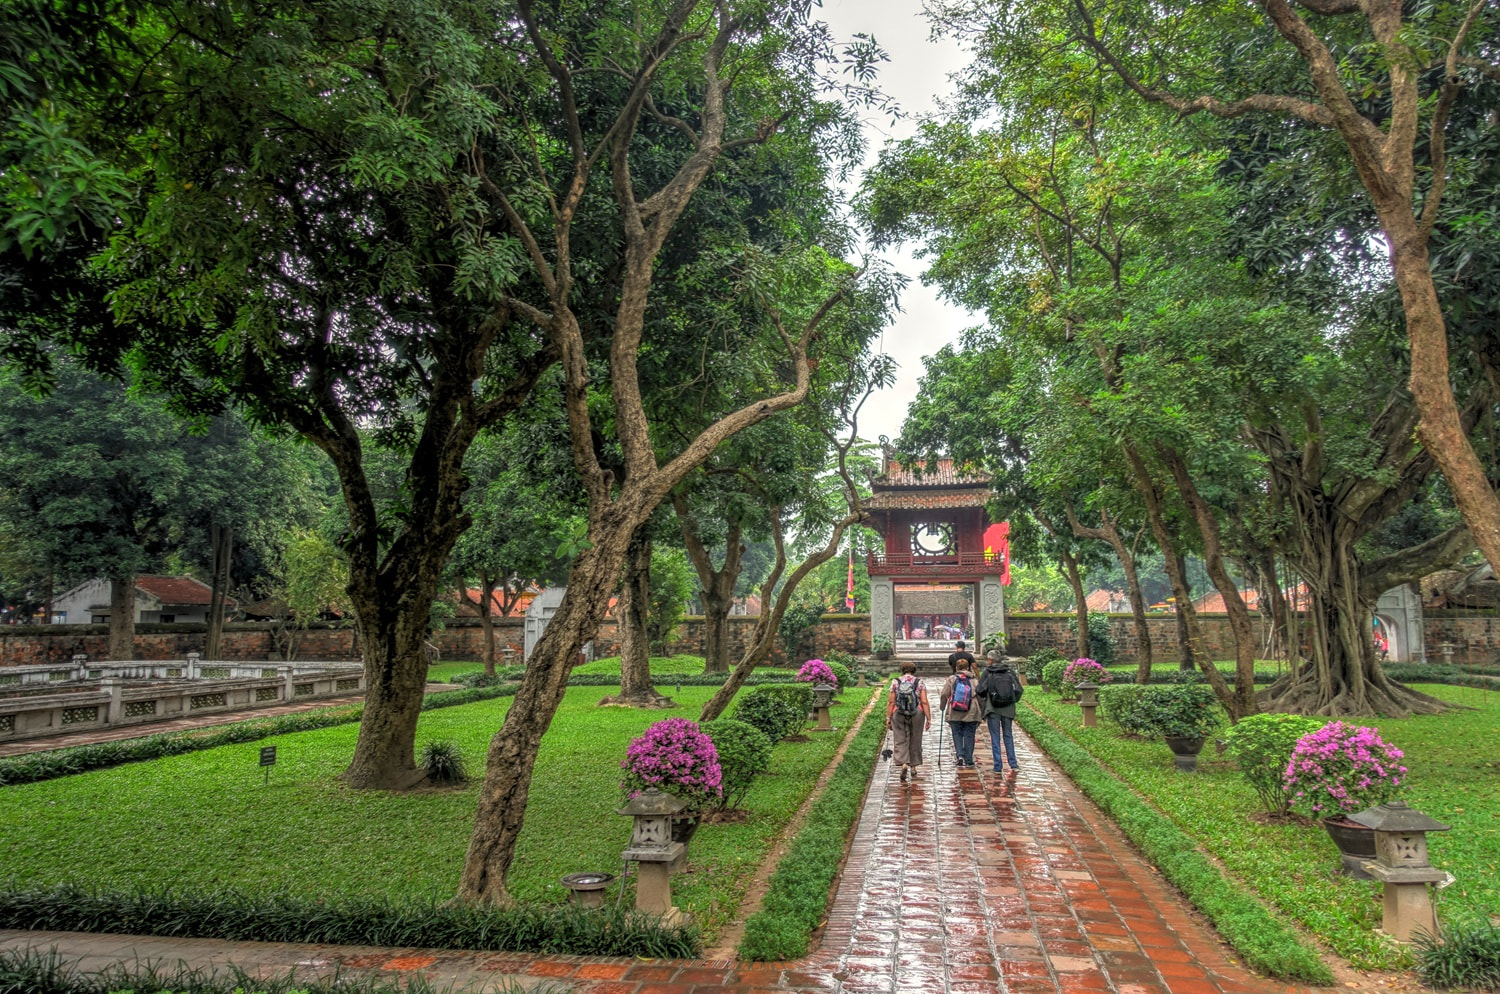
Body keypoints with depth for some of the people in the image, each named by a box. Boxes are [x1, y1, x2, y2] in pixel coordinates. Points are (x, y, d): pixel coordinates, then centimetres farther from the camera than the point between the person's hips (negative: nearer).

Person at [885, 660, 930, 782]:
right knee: (915, 741, 14)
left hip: (898, 715, -1)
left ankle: (903, 764, -18)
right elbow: (924, 702, -6)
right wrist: (928, 718, -3)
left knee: (900, 741, 2)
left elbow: (891, 701, -4)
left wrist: (888, 718, 0)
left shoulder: (895, 682, 0)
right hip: (917, 715, 1)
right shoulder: (919, 683, 0)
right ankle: (913, 767, 23)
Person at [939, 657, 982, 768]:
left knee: (957, 735, 8)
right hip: (971, 714, 1)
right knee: (969, 736, 8)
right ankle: (969, 761, 10)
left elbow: (944, 695, -2)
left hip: (954, 714, -1)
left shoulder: (951, 679, 0)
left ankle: (960, 756, -8)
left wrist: (942, 708, 15)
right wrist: (981, 713, 14)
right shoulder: (974, 680, 2)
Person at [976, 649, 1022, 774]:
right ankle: (1013, 764, 12)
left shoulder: (987, 672, -7)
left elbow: (979, 690, -11)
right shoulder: (1010, 671, 1)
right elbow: (1019, 689, -2)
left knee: (995, 737, 5)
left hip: (993, 709, -3)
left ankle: (998, 766, 4)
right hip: (1008, 709, 3)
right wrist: (1013, 701, 11)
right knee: (1008, 735, 15)